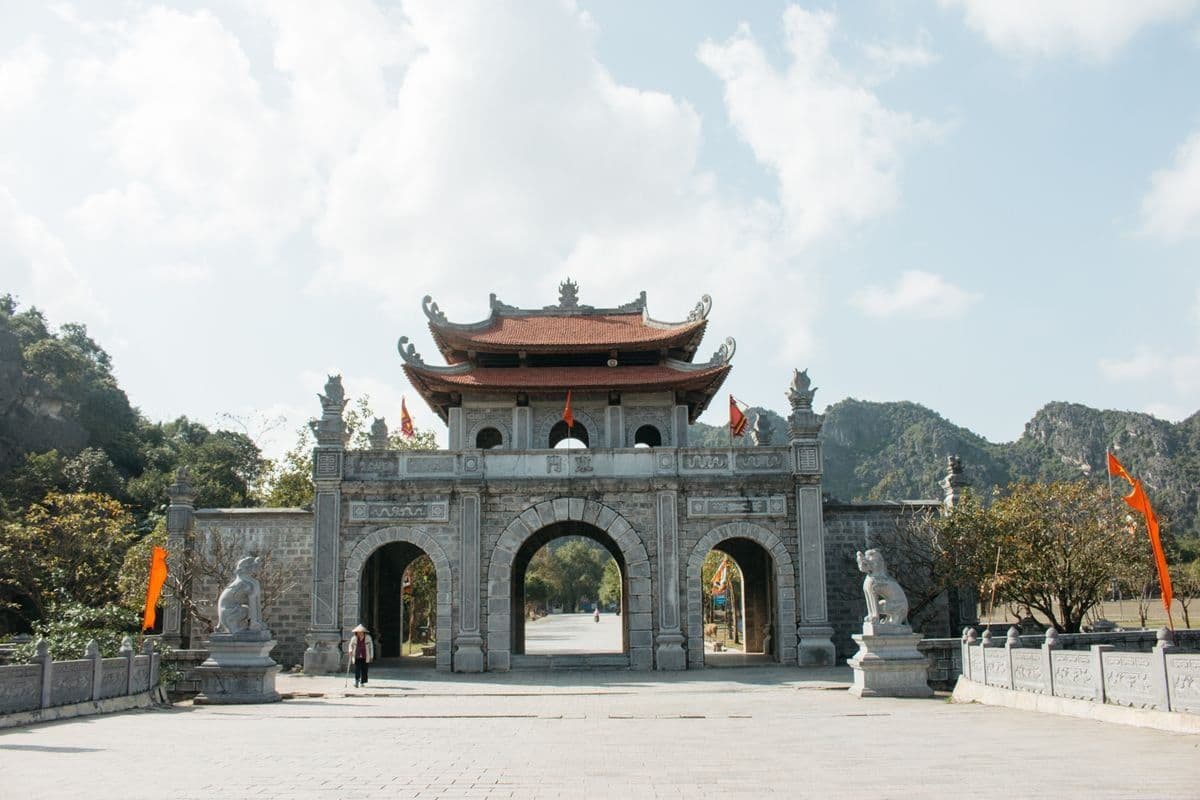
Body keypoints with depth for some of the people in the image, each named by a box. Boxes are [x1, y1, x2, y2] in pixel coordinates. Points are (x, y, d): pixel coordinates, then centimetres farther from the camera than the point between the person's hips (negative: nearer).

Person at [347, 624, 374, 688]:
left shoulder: (368, 638, -3)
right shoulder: (354, 638, -3)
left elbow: (371, 647, 4)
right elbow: (350, 645, 12)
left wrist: (371, 656, 3)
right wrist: (350, 650, -8)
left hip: (365, 657, 0)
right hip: (357, 657, 0)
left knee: (364, 670, 3)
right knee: (357, 669, -12)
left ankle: (362, 682, 16)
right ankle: (356, 682, -14)